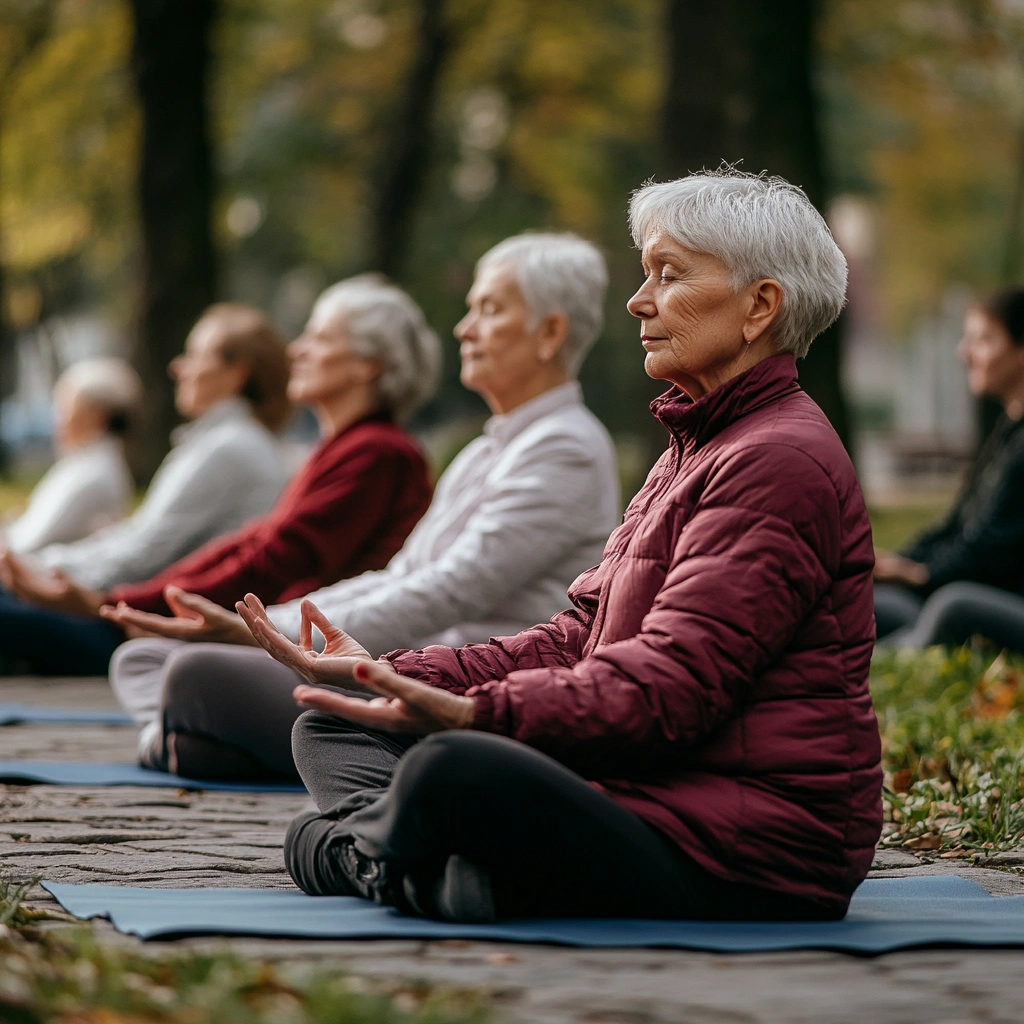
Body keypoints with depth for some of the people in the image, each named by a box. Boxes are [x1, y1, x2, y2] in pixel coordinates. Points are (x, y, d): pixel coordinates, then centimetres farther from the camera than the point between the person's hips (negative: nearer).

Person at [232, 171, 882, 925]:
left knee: (454, 772, -35)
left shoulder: (781, 464, -13)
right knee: (332, 728, 12)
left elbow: (669, 685, -23)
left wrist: (475, 713, -34)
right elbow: (580, 638, 15)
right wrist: (387, 674, 4)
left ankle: (354, 849, -3)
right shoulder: (695, 452, 22)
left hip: (754, 853, -11)